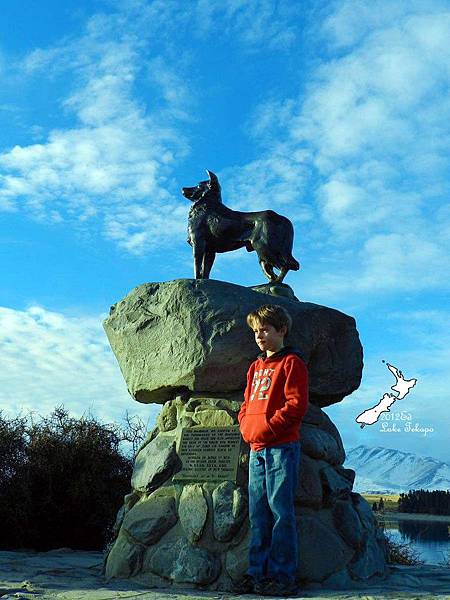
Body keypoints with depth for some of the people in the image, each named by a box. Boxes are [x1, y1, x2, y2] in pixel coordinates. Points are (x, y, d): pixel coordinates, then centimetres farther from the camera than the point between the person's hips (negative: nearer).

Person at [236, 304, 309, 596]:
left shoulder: (291, 363, -2)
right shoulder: (256, 366, 20)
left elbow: (296, 404, -11)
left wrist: (267, 427, -14)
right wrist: (246, 425, 5)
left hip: (282, 446, -7)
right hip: (256, 448, 7)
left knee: (280, 511, -4)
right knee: (258, 513, 9)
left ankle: (284, 576, 2)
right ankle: (258, 572, 16)